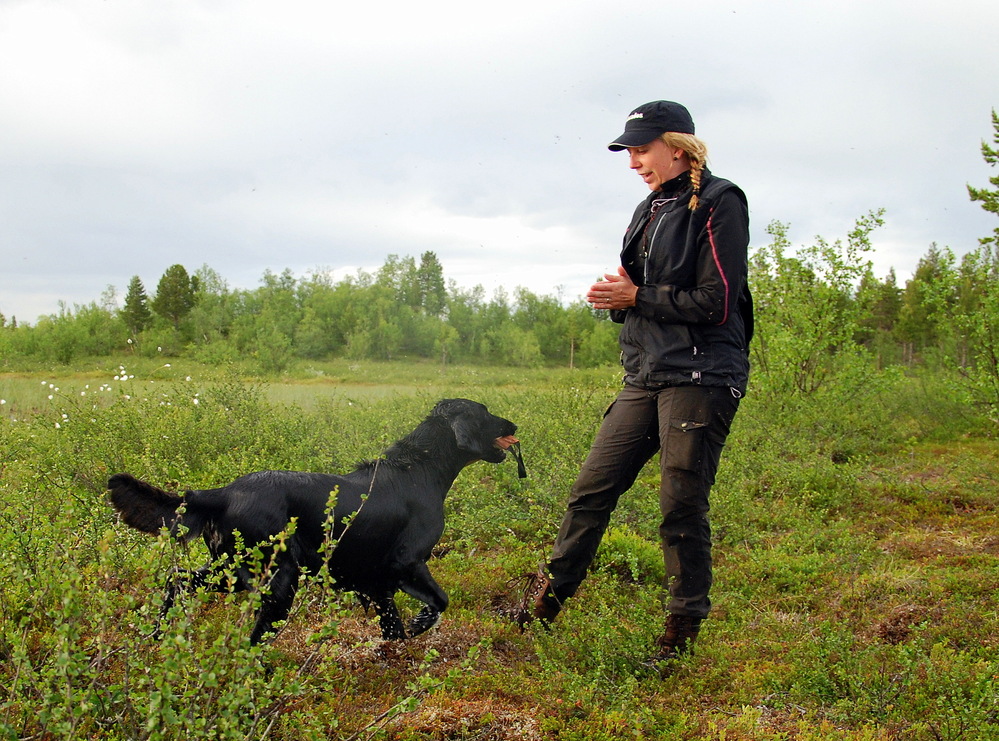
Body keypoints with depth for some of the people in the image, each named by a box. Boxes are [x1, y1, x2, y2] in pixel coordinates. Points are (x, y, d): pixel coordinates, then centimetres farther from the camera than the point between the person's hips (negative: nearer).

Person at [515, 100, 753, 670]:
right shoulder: (652, 208, 16)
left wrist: (636, 298, -10)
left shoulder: (718, 205, -8)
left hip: (701, 377, -7)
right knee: (593, 487, 6)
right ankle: (551, 593, 17)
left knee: (683, 506, -2)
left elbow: (715, 303, -15)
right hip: (646, 375, 8)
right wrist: (617, 297, -1)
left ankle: (685, 626, 12)